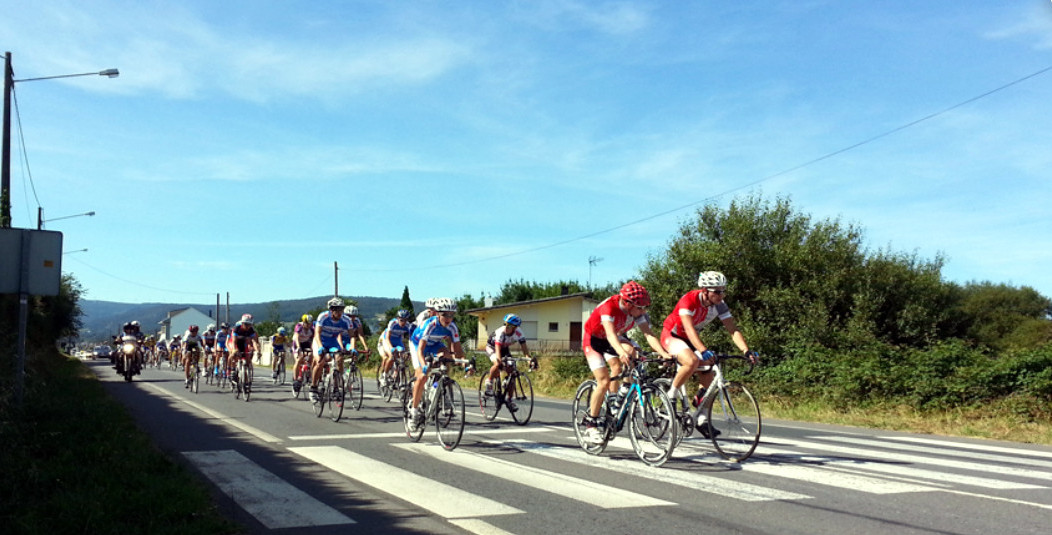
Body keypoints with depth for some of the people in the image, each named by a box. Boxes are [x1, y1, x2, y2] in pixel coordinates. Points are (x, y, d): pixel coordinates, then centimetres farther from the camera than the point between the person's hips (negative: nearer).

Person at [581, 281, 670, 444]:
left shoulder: (637, 312, -19)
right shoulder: (609, 306, -36)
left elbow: (649, 334, -25)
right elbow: (610, 333, -48)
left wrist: (664, 354, -40)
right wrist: (621, 353, -64)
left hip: (616, 339, 6)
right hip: (593, 339, -6)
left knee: (630, 351, -22)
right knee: (604, 382, -16)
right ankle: (590, 425, -4)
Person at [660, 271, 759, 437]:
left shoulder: (719, 305, -14)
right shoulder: (689, 300, -31)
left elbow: (733, 330, -18)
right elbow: (689, 328, -41)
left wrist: (746, 351, -33)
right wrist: (704, 351, -55)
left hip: (691, 339, 6)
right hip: (671, 335, -6)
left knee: (708, 377, -4)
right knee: (692, 361, -35)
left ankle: (702, 420, 9)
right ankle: (671, 396, -15)